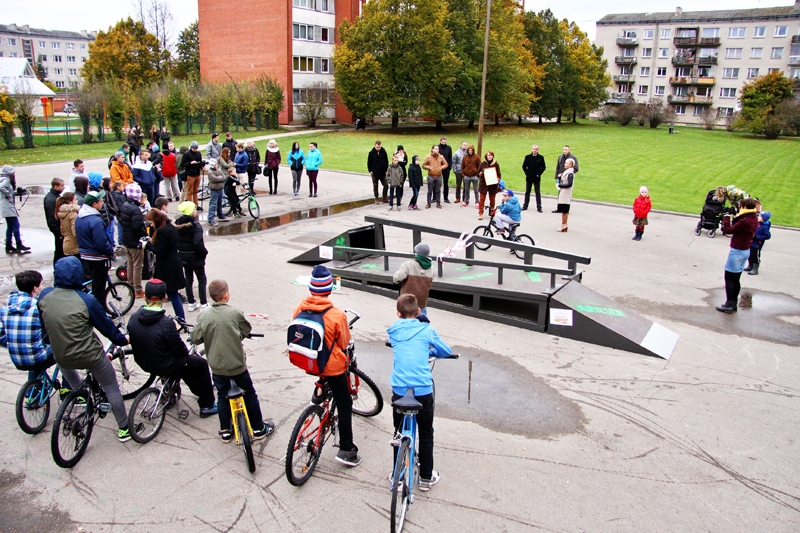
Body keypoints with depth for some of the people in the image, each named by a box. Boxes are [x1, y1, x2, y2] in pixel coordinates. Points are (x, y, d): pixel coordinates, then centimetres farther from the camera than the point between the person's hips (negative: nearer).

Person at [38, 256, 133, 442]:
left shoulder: (44, 295, -7)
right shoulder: (86, 300, -18)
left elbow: (43, 327, 9)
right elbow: (106, 326, -6)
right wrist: (122, 340, 12)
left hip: (61, 357, 5)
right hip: (90, 356, -4)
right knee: (111, 389, 13)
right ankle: (124, 428, 22)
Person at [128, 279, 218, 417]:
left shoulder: (133, 318, -10)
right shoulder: (165, 323, -29)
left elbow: (132, 340, 6)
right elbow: (180, 350, -21)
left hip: (143, 362, 7)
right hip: (164, 367, -7)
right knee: (201, 364, 13)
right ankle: (207, 406, 20)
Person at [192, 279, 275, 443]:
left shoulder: (204, 315, -12)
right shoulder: (235, 313, -17)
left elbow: (195, 338, -5)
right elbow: (247, 331, -3)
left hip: (216, 366, 3)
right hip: (237, 364, -2)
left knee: (223, 397, 21)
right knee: (250, 395, 14)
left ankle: (225, 431, 29)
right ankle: (258, 429, 24)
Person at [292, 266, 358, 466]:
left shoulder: (300, 308, -11)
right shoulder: (337, 315, -23)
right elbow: (344, 343, -10)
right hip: (332, 365, -5)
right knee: (344, 404, 8)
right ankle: (346, 449, 12)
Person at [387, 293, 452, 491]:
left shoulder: (394, 330, 6)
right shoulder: (426, 329, 2)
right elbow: (447, 352, 15)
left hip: (399, 391, 1)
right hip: (423, 390, -1)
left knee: (399, 434, 16)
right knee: (426, 434, 15)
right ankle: (426, 478, 24)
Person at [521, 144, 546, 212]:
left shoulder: (541, 157, -1)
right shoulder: (527, 157, 1)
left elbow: (543, 167, 2)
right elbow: (524, 166, 7)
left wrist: (538, 174, -6)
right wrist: (527, 173, -3)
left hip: (537, 178, -1)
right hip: (529, 177, 2)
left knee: (538, 192, 1)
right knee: (527, 192, 10)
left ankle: (539, 207, 3)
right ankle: (525, 206, 19)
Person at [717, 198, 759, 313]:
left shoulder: (745, 221, -25)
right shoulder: (754, 219, 4)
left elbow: (728, 230, -19)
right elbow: (737, 227, 10)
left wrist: (726, 217, -8)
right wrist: (736, 217, -2)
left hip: (737, 252, -9)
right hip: (745, 251, 9)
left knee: (729, 278, 0)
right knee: (736, 279, 16)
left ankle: (729, 305, 3)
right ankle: (734, 304, 22)